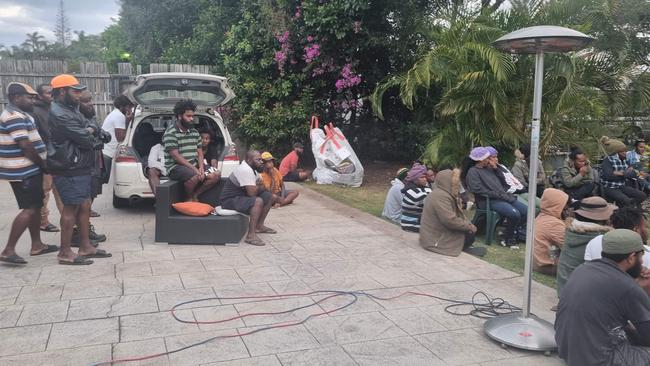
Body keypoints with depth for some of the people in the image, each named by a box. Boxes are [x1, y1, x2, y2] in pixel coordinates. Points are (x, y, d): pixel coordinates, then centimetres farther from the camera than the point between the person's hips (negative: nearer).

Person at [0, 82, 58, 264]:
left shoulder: (18, 115, 16)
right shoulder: (15, 117, -17)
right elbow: (25, 146, -22)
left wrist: (40, 164, 12)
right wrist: (43, 164, -11)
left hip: (29, 170, 11)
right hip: (24, 172, -11)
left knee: (35, 207, 15)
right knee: (30, 209, -9)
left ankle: (37, 245, 23)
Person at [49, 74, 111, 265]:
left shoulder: (71, 109, 16)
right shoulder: (59, 114, -18)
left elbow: (90, 130, 15)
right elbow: (85, 139, -21)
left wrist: (89, 131, -8)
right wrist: (90, 133, 1)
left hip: (80, 168, 10)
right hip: (69, 171, -10)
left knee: (85, 206, 14)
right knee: (71, 209, -4)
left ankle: (85, 246, 23)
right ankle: (65, 253, 5)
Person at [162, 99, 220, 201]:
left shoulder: (194, 132, 14)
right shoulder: (170, 133, -8)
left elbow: (200, 152, 13)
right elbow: (175, 156, -16)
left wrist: (201, 167, -8)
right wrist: (194, 169, -21)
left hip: (194, 165, 7)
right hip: (176, 166, -7)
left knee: (216, 175, -11)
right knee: (195, 177, -36)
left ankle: (195, 195, 0)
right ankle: (189, 199, -6)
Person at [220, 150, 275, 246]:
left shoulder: (252, 169, 10)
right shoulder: (245, 170, -22)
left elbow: (260, 188, 14)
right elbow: (252, 193, -27)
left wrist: (258, 186, -10)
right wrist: (258, 186, -5)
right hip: (230, 201, -10)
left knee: (268, 196, 11)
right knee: (258, 201, -33)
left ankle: (259, 226, 16)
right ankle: (251, 235, -35)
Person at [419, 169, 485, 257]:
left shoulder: (447, 193, 9)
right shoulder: (440, 196, -24)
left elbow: (458, 214, 12)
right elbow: (450, 220, -29)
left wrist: (469, 224, -5)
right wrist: (469, 226, -15)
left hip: (441, 233, 10)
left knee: (470, 229, 8)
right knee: (469, 234, -5)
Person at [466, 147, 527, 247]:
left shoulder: (489, 168, 20)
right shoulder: (473, 172, -5)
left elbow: (502, 183, 24)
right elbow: (480, 191, -15)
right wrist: (500, 195, -15)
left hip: (503, 197, 8)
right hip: (488, 201, -8)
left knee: (526, 211, -5)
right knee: (514, 214, -26)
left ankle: (513, 232, 6)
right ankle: (507, 239, -8)